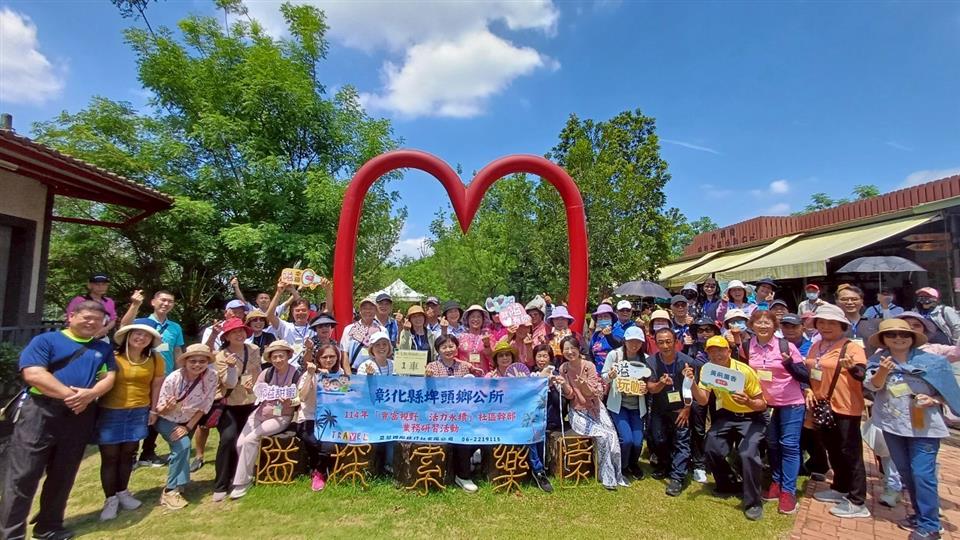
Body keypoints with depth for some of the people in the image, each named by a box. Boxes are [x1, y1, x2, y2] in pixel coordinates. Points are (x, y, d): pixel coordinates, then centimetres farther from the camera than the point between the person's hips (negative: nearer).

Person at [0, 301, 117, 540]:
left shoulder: (104, 348, 13)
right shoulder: (46, 340, 0)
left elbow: (109, 377, 5)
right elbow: (33, 374, -12)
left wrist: (90, 394, -15)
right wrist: (69, 394, -17)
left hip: (80, 416, 4)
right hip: (40, 411, -4)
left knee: (63, 476, 13)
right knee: (22, 476, -2)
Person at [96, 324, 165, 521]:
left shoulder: (155, 360, -1)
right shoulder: (112, 357, -14)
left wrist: (153, 410, 10)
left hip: (138, 412, 3)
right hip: (110, 412, -3)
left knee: (128, 454, 14)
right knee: (110, 456, 5)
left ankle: (122, 492, 32)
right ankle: (110, 499, 20)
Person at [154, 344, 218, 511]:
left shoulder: (212, 376, -25)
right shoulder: (173, 379, -29)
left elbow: (205, 406, -17)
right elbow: (160, 410, -20)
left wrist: (188, 426, -17)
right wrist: (167, 408, -42)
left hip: (189, 420, 3)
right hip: (167, 420, -3)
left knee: (181, 450, 14)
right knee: (182, 445, -25)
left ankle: (175, 485, 41)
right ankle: (171, 491, -13)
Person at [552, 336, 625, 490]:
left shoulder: (589, 365, -11)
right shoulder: (563, 368, -7)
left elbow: (593, 394, -13)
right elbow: (569, 395, -7)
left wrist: (584, 385, -33)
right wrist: (564, 384, -27)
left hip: (595, 408, 1)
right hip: (578, 412, -1)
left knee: (612, 436, -17)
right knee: (602, 436, -21)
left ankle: (617, 474, 6)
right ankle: (608, 477, -4)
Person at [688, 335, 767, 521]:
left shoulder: (745, 371, -20)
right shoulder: (707, 369, -8)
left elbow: (762, 405, -14)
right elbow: (703, 400, -15)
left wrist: (748, 402, -36)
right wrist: (692, 382, -33)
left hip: (751, 418, -4)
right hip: (726, 415, 4)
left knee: (748, 453, -25)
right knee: (713, 449, -13)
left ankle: (753, 502, -6)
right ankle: (727, 486, 15)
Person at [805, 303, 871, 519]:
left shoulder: (851, 347, -12)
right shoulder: (815, 347, 9)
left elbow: (863, 374, -23)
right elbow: (807, 373, 19)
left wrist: (851, 367, -43)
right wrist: (808, 391, 5)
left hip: (845, 407, -7)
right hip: (822, 406, 7)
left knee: (850, 453, 0)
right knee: (833, 450, 19)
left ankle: (858, 502, 9)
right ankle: (839, 489, 35)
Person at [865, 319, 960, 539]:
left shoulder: (930, 361, -7)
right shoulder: (879, 359, -4)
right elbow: (872, 385, -15)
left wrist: (933, 400, -19)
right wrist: (882, 372, -33)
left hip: (924, 426, -3)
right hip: (892, 424, 3)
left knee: (922, 474, -6)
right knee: (906, 473, 15)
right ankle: (920, 514, 32)